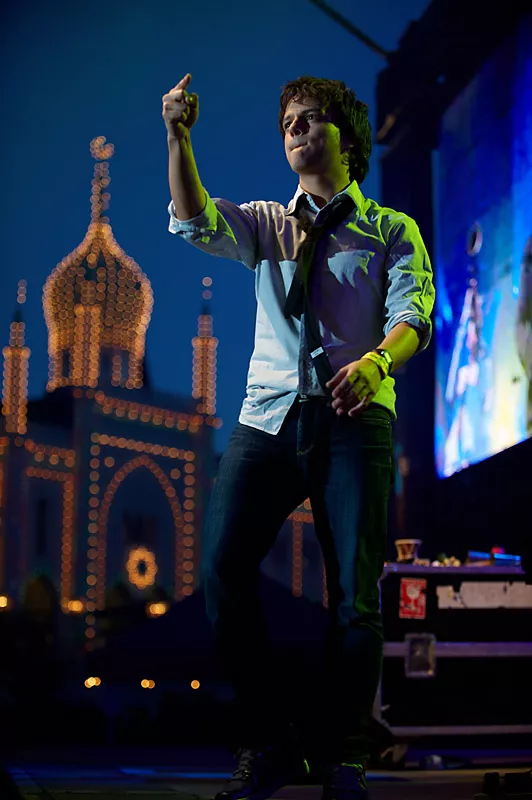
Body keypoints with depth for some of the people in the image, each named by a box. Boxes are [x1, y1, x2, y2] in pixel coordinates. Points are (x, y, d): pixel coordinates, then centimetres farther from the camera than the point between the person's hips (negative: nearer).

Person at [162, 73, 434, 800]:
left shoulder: (393, 230, 13)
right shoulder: (266, 223, 20)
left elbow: (412, 316, -2)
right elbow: (195, 223, 0)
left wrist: (376, 360, -25)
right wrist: (178, 138, -16)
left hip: (353, 418, -2)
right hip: (269, 415, 2)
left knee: (355, 596, -8)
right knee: (221, 573, -12)